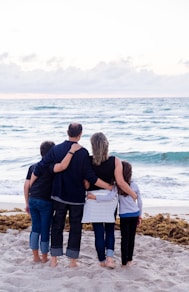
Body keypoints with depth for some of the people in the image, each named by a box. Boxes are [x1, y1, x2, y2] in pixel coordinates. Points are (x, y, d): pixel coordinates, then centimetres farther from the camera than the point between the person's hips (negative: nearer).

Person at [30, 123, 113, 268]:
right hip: (77, 197, -2)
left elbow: (39, 169, -3)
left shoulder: (56, 150, -5)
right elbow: (90, 177, -15)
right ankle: (72, 260, 11)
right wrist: (109, 186, -6)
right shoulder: (83, 153, -13)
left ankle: (54, 259, 15)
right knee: (75, 228, 8)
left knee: (57, 226, 12)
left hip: (59, 196, 3)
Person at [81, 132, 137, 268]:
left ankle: (102, 260, 17)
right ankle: (109, 258, 2)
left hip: (94, 199, -1)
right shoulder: (115, 161, -8)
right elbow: (120, 182, -11)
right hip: (110, 199, 1)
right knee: (110, 230, 16)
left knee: (99, 232, 8)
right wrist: (134, 194, -1)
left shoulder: (88, 161, -8)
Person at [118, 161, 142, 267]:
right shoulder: (135, 185, -1)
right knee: (132, 237, 11)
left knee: (125, 238, 3)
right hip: (135, 214, 2)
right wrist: (140, 215, 17)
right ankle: (129, 260, 21)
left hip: (124, 215, -2)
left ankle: (124, 262, 4)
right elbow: (140, 202, 6)